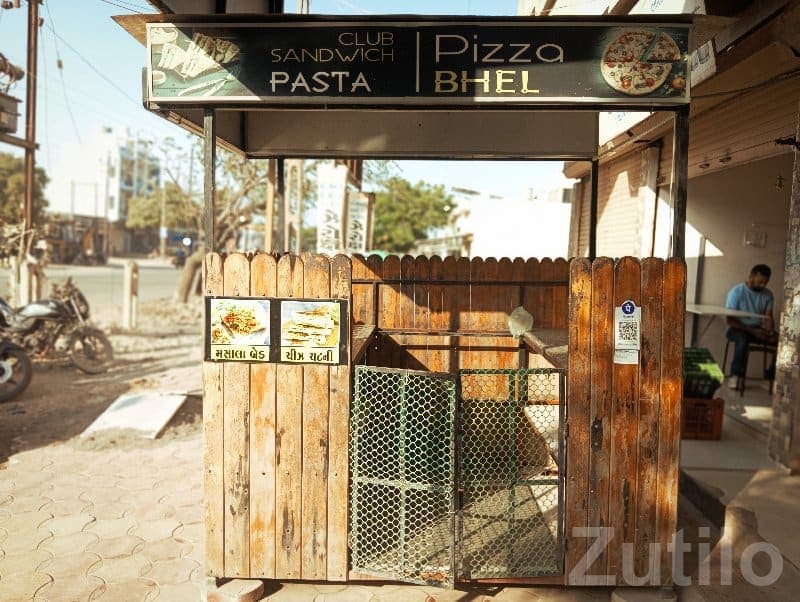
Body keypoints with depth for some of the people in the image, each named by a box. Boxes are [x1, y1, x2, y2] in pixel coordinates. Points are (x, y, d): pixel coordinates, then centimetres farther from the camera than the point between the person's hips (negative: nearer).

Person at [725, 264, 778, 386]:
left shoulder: (768, 294, 2)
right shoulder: (736, 291, -13)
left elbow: (768, 317, 1)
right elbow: (729, 320, -15)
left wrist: (770, 332, -22)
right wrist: (752, 331, -23)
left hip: (758, 329, 5)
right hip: (738, 328, -5)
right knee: (742, 340, -38)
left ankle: (772, 375, -1)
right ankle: (735, 375, -21)